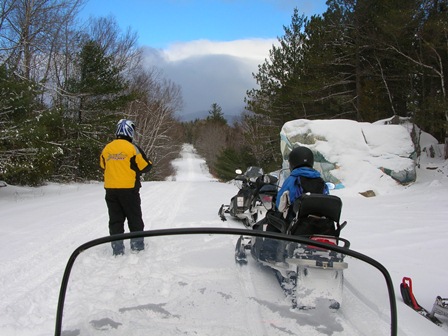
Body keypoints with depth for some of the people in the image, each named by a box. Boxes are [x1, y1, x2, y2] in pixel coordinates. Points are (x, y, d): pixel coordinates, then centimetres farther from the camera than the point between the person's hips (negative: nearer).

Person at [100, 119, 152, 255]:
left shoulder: (106, 148, 4)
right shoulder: (132, 148, -10)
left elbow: (103, 166, 16)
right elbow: (146, 166, -8)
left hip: (110, 190, 4)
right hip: (129, 189, -4)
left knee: (115, 220, 11)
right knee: (134, 219, 10)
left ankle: (117, 249, 13)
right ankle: (137, 246, 15)